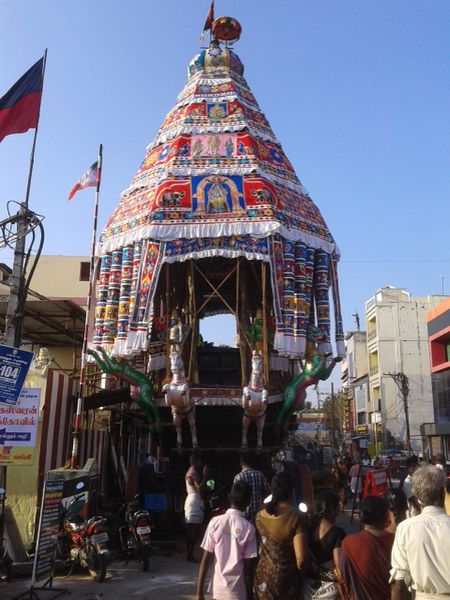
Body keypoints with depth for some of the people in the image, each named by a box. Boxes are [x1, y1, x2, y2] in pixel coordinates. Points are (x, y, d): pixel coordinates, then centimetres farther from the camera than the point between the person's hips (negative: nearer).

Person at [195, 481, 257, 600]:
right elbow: (248, 567, -8)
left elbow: (206, 560, -5)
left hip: (218, 587, 2)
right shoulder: (248, 528, -12)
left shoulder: (215, 522, -7)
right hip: (238, 590, -2)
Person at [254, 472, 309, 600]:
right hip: (285, 579, -4)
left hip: (262, 577, 4)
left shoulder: (259, 516, -5)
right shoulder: (297, 517, -20)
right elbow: (301, 559, -23)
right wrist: (301, 570, -3)